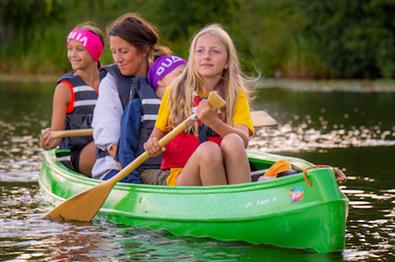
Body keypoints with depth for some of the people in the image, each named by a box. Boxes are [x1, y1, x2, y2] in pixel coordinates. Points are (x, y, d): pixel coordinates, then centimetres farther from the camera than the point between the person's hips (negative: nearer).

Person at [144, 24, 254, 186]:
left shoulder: (237, 94, 7)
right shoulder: (175, 92, 7)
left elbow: (244, 140, -10)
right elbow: (157, 136, 14)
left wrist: (213, 122, -26)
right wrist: (152, 147, -10)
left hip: (225, 174, 1)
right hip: (182, 177, -1)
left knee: (232, 141, -30)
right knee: (208, 149, -32)